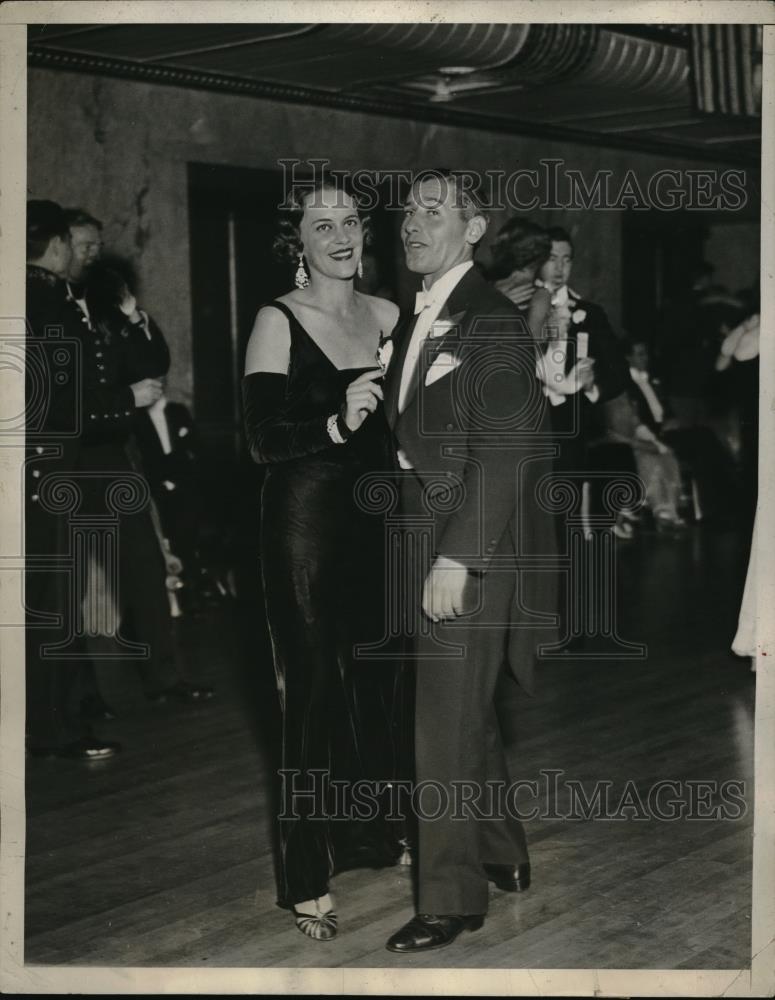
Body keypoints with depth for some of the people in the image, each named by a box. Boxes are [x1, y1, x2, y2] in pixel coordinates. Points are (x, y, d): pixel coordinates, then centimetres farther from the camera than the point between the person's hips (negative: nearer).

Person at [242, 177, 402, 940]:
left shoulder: (387, 316, 6)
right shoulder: (277, 321, -8)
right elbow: (262, 439, -15)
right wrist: (337, 424, -28)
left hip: (376, 517, 5)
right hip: (305, 520, -5)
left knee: (375, 676, 13)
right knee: (314, 687, -1)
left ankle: (371, 831, 32)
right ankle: (307, 878, 8)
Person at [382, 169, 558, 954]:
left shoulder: (493, 324, -14)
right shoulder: (416, 321, 13)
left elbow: (503, 454, -19)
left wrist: (457, 558, -21)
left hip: (470, 548, -9)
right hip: (423, 540, 9)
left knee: (446, 727, -3)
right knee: (468, 714, 19)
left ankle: (451, 897, 9)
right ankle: (502, 855, 34)